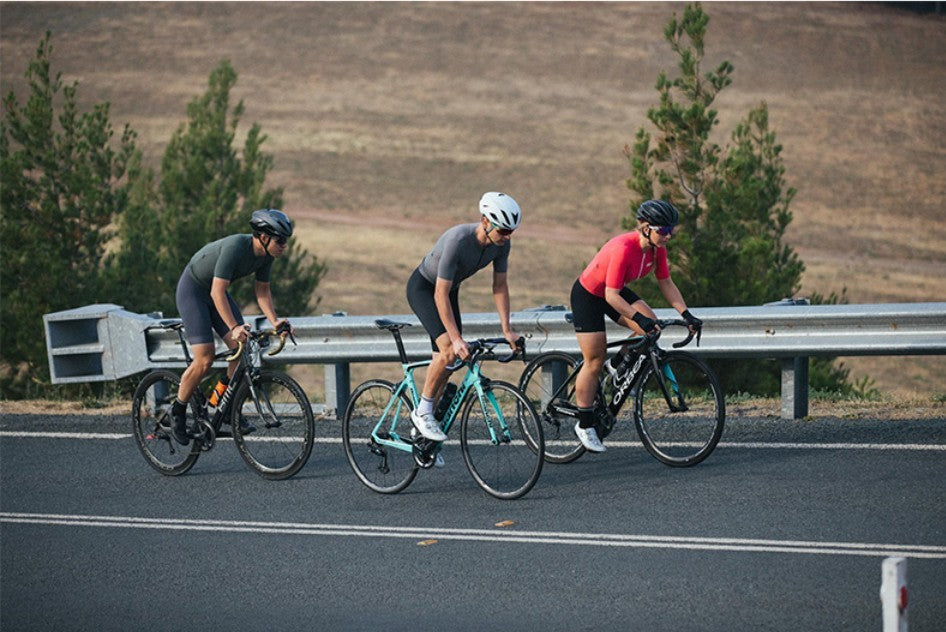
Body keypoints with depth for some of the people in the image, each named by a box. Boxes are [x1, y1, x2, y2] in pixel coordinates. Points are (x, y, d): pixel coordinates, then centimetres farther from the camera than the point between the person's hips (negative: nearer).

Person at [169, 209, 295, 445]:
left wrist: (275, 321, -16)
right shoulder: (235, 247, -33)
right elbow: (217, 292, -36)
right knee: (204, 360, -16)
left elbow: (262, 291, 0)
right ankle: (178, 412, 3)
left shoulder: (266, 255, -9)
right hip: (193, 290, -8)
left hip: (216, 291, 8)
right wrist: (234, 327, -44)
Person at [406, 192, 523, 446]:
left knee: (444, 360, 3)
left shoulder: (501, 244, -17)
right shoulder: (457, 241, -37)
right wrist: (456, 339, -38)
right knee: (449, 350, -25)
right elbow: (441, 294, -35)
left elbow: (500, 286, -6)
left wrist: (506, 329, -14)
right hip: (422, 288, -7)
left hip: (449, 289, 7)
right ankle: (423, 411, -9)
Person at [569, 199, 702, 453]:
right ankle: (584, 425, 6)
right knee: (595, 362, -6)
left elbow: (666, 283, -3)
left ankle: (618, 366, 12)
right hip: (588, 296, -7)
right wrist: (639, 317, -42)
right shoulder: (624, 249, -35)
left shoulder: (657, 248, -13)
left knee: (651, 327, -15)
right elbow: (611, 296, -34)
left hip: (616, 291, 7)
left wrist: (686, 315, -12)